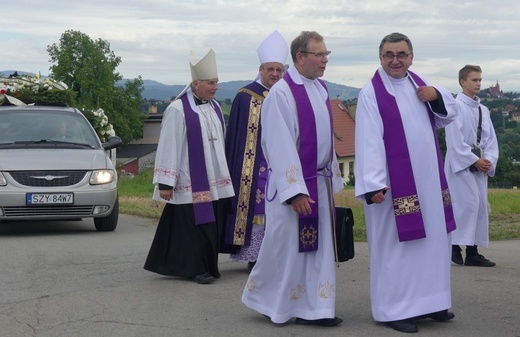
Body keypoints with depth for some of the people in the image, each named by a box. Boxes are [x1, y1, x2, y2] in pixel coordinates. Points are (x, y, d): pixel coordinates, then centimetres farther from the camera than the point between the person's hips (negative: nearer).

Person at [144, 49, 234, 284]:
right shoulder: (178, 110, -12)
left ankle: (209, 267, 20)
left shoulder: (214, 107, 10)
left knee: (212, 225, 10)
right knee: (194, 225, -3)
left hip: (215, 181, 7)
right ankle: (196, 269, 8)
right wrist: (165, 183, -16)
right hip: (191, 182, -7)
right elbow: (169, 147, -13)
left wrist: (223, 174, 19)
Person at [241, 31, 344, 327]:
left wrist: (333, 178, 14)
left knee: (319, 247, 7)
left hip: (321, 182, 7)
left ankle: (314, 309, 14)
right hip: (294, 183, -7)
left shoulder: (321, 88, 9)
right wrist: (295, 191, -22)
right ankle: (265, 299, 23)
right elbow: (280, 146, -18)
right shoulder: (282, 93, -15)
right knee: (287, 245, 3)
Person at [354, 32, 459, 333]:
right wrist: (373, 184, -23)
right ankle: (394, 309, 6)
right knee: (395, 245, -2)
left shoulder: (420, 84, 10)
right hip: (394, 183, -7)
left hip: (428, 179, 7)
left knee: (432, 239, 11)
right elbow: (368, 142, -16)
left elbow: (450, 115, 17)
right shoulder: (371, 93, -9)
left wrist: (438, 96, -4)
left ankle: (427, 301, 23)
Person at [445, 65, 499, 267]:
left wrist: (489, 160, -5)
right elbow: (455, 140, -14)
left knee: (480, 207, 5)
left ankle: (472, 252, 9)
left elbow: (490, 139, 12)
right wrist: (475, 161, -14)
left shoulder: (483, 110, 13)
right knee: (468, 203, -15)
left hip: (479, 165, 7)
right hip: (460, 164, -7)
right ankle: (454, 246, -4)